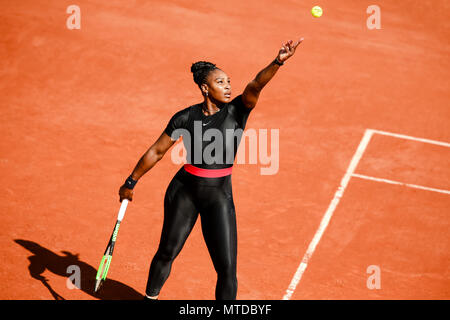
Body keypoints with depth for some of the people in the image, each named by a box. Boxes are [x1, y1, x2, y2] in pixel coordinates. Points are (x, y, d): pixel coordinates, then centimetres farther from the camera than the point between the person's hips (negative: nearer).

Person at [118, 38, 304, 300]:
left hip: (219, 197, -1)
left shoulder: (237, 111, -6)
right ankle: (150, 297, 42)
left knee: (227, 268, -6)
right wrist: (131, 182, 13)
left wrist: (278, 62, -43)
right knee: (167, 252, 15)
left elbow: (256, 86, -25)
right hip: (184, 191, 1)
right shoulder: (185, 118, -4)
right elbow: (156, 152, 6)